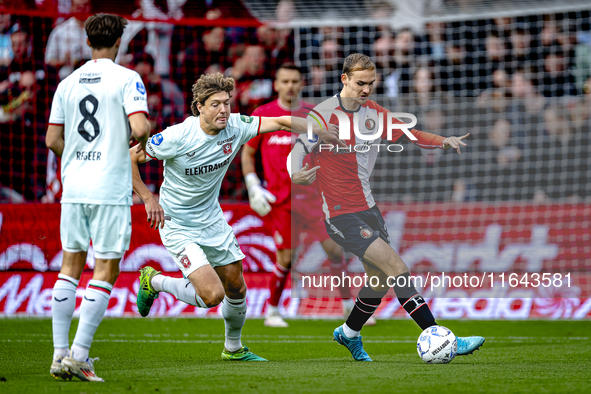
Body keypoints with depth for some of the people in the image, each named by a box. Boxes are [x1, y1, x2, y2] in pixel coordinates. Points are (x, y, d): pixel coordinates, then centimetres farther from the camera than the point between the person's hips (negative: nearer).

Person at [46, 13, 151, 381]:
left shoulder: (67, 84, 9)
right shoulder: (127, 79, -6)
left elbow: (53, 139, 9)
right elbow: (140, 128, -18)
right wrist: (145, 134, 5)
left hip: (73, 186, 5)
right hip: (111, 189, -5)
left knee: (70, 266, 13)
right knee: (106, 271, 0)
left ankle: (60, 354, 10)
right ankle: (78, 356, -7)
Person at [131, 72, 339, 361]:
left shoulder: (235, 126, -11)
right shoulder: (178, 137, -25)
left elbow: (281, 122, -2)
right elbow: (129, 157, -16)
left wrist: (325, 134, -9)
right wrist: (148, 198, -21)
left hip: (212, 219, 6)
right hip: (177, 226, -6)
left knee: (236, 288, 11)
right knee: (212, 294, -17)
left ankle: (233, 348, 37)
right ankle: (154, 281, 9)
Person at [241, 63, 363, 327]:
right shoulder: (262, 115, 0)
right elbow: (247, 153, 9)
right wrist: (253, 188, -2)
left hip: (311, 194, 2)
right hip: (279, 197, -2)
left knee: (334, 248, -5)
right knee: (285, 258, -6)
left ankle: (348, 305, 9)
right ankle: (272, 311, 13)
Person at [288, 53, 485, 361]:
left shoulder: (374, 114, 6)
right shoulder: (324, 114, -13)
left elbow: (408, 135, 14)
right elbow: (299, 151, -12)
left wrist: (443, 141, -3)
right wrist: (295, 175, -34)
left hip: (367, 207, 8)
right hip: (339, 213, -8)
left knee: (380, 280, 12)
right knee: (395, 266, -17)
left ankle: (349, 334, 37)